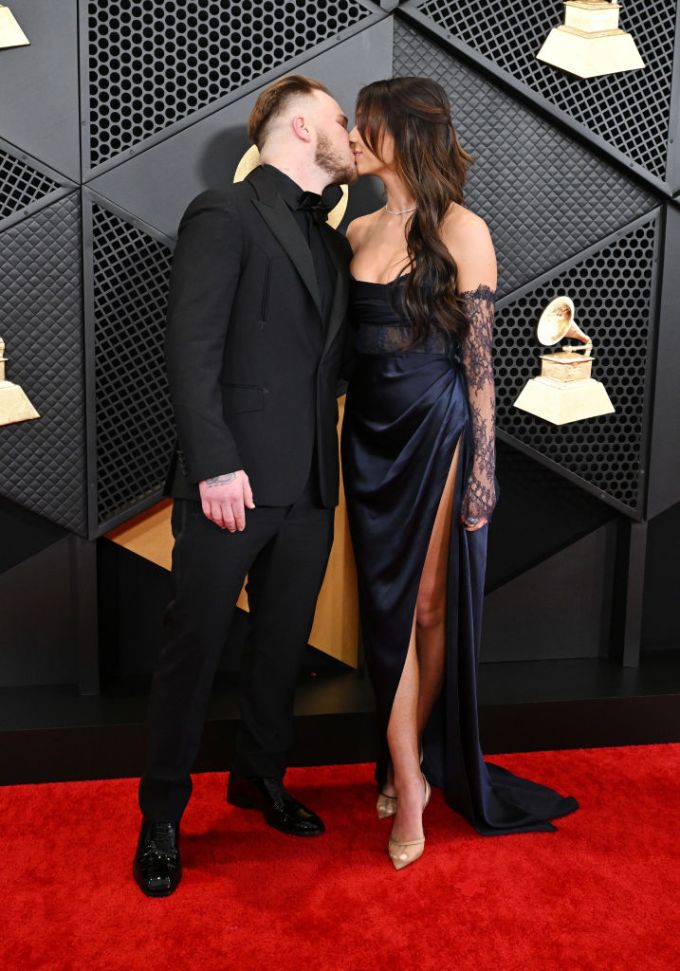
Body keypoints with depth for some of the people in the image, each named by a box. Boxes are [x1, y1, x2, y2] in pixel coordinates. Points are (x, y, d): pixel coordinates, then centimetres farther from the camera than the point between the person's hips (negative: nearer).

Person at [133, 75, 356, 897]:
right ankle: (162, 816, 20)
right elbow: (191, 352, -13)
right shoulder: (224, 215, -5)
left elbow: (332, 353, 14)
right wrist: (216, 465, -19)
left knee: (282, 646, 16)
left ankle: (261, 778, 36)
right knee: (193, 650, 4)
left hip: (309, 488, 7)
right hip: (234, 482, -7)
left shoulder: (329, 237, 18)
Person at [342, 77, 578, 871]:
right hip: (370, 429, 5)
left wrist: (482, 469, -11)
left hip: (436, 430, -5)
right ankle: (408, 782, 17)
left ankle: (404, 762, 24)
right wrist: (337, 437, 10)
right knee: (388, 605, 6)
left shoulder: (460, 230, -7)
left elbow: (479, 358, -9)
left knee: (430, 605, 5)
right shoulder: (359, 231, 10)